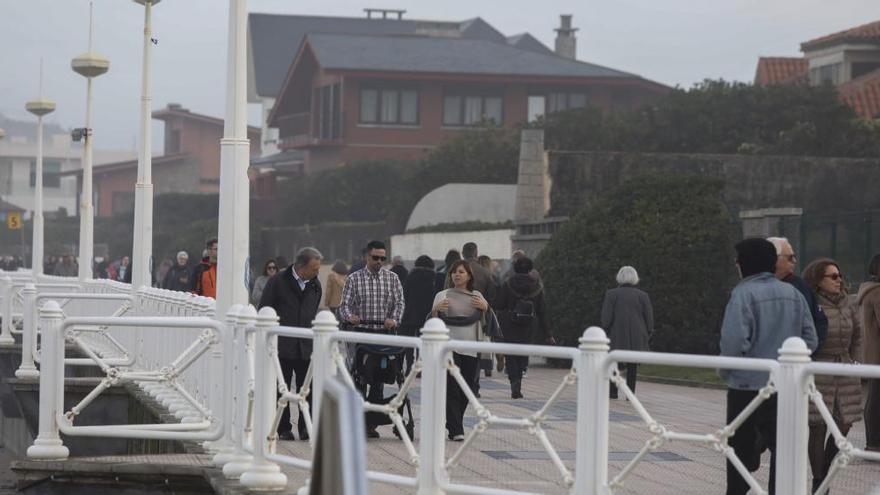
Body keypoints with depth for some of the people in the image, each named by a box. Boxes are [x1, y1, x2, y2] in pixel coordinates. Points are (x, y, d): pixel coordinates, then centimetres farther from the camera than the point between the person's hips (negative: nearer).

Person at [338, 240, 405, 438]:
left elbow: (399, 302, 4)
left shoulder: (392, 279, 9)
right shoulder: (354, 279, 4)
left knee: (379, 378, 1)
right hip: (361, 332, -1)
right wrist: (350, 316, -20)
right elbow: (345, 304, 1)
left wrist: (394, 319, -16)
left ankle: (371, 423, 8)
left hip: (385, 333, 2)